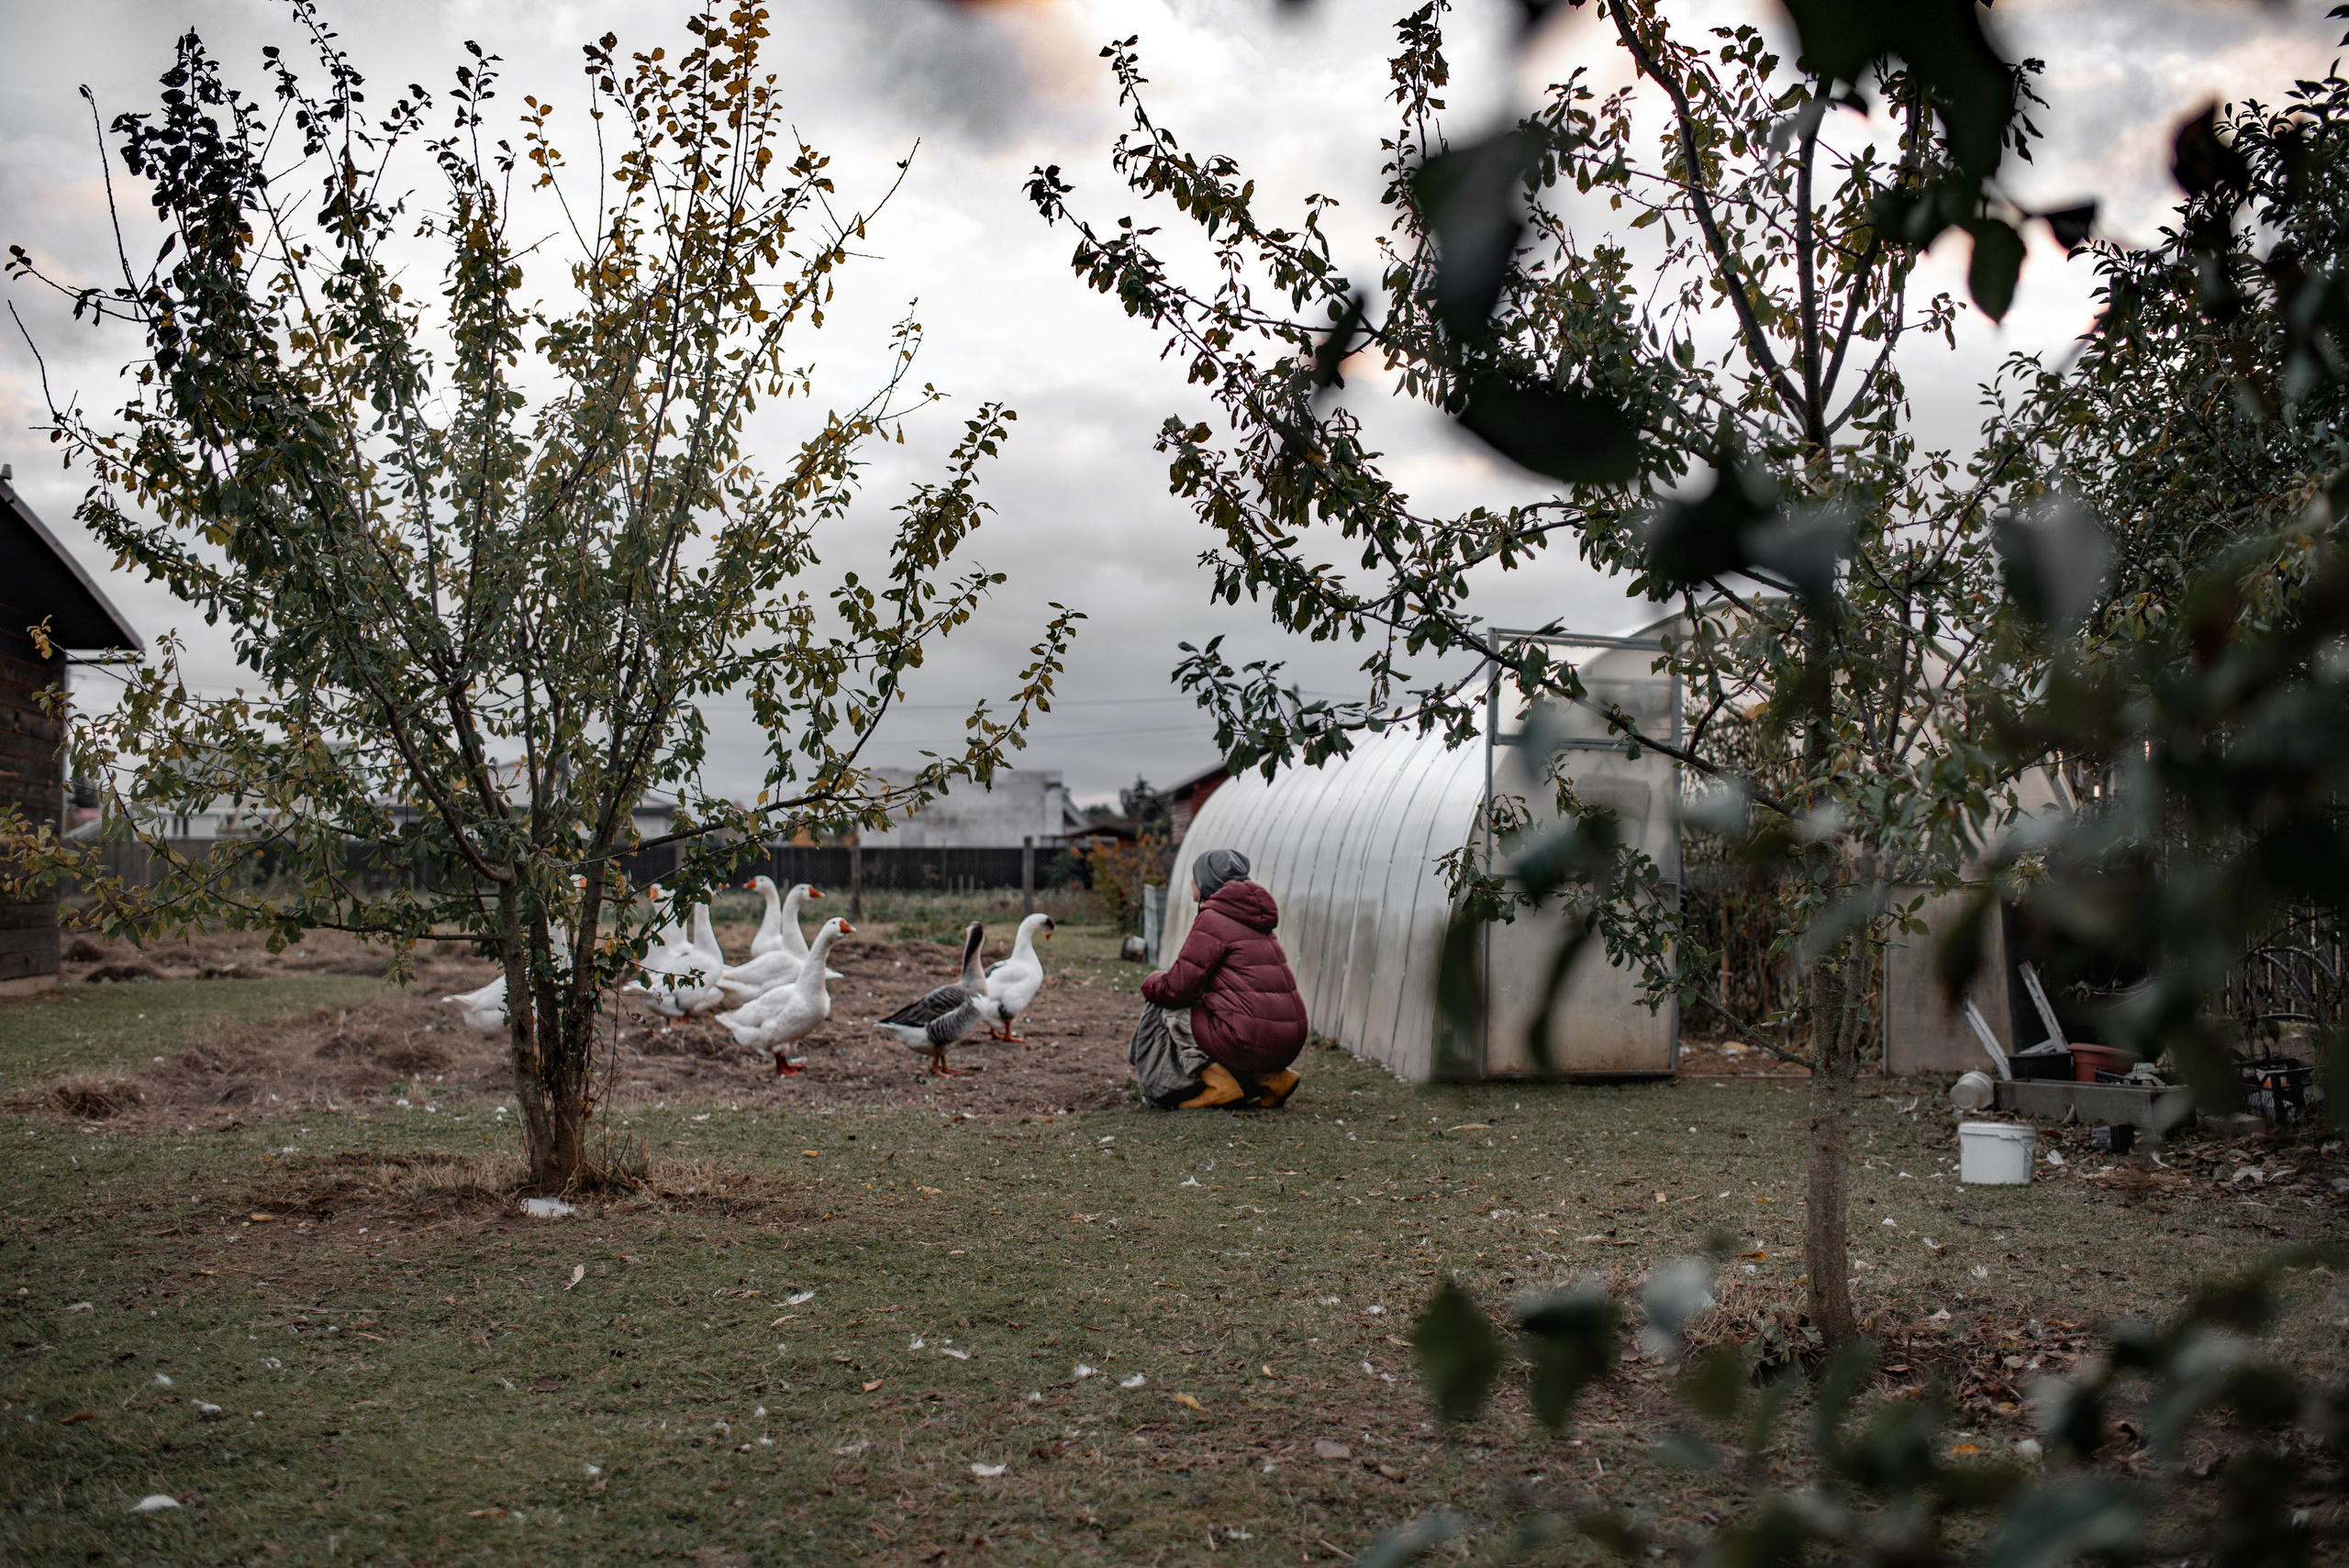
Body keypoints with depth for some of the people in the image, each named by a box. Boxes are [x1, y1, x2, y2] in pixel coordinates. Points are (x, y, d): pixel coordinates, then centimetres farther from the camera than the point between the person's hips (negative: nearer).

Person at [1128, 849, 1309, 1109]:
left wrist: (1150, 985, 12)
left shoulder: (1212, 920, -7)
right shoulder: (1253, 917, 20)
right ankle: (1272, 1077, 13)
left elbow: (1178, 988, -11)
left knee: (1165, 1008, 8)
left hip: (1252, 1040, -9)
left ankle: (1220, 1084, -1)